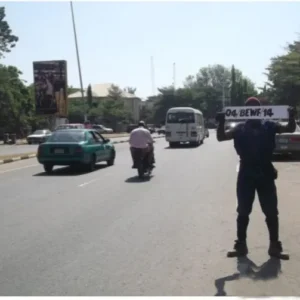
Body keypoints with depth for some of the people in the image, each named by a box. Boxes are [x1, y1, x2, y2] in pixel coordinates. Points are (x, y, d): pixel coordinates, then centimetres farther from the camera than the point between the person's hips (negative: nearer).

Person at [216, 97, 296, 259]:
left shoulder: (268, 126, 4)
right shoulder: (240, 128, 3)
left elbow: (290, 129, 0)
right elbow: (221, 137, -5)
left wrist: (291, 117, -21)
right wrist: (221, 122, -23)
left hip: (265, 174, 0)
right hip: (246, 175, 0)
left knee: (271, 212, 6)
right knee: (243, 212, 8)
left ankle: (275, 246, 20)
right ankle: (241, 245, 20)